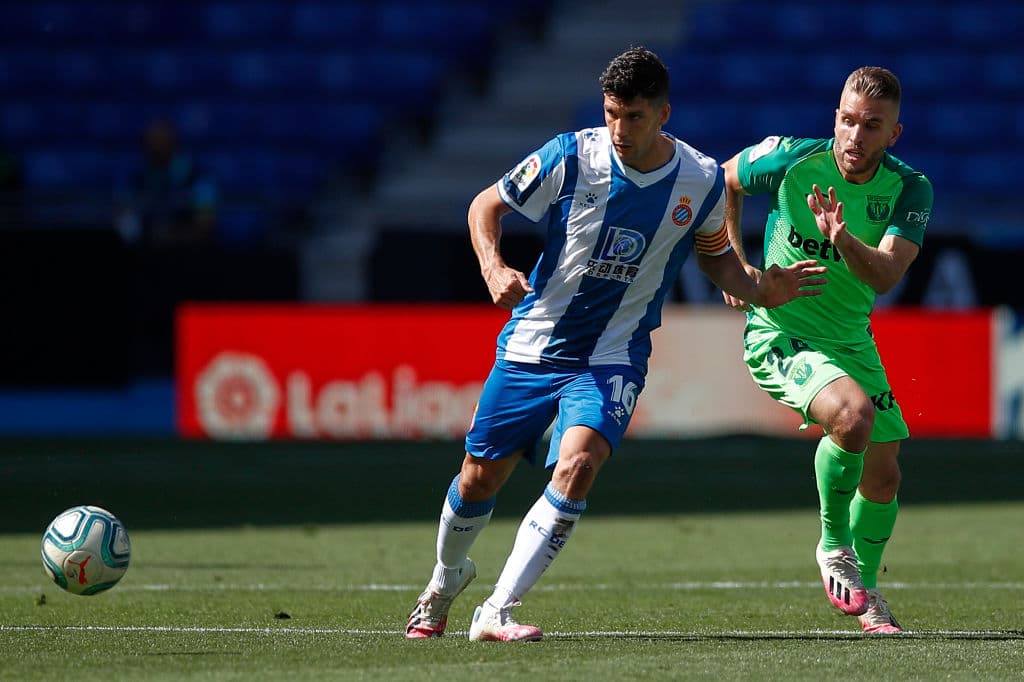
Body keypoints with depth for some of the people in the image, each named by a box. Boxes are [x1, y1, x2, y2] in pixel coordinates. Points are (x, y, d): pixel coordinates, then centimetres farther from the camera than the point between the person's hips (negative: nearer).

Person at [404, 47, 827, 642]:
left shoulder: (702, 181, -8)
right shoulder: (571, 157, -13)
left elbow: (715, 255, 12)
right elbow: (485, 206, -1)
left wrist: (760, 291, -7)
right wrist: (493, 266, -19)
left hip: (613, 359, 0)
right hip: (532, 346, 1)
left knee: (577, 464, -26)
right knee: (480, 478, 8)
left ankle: (497, 613, -19)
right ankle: (447, 579, 42)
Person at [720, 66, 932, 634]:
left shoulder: (909, 191, -12)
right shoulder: (790, 160, -16)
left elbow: (886, 275, -26)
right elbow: (723, 179, 6)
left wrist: (843, 240, -45)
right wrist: (734, 262, 1)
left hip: (851, 343, 5)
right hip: (777, 336, -5)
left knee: (883, 477, 9)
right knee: (853, 413, -31)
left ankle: (866, 592, 36)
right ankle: (833, 544, -7)